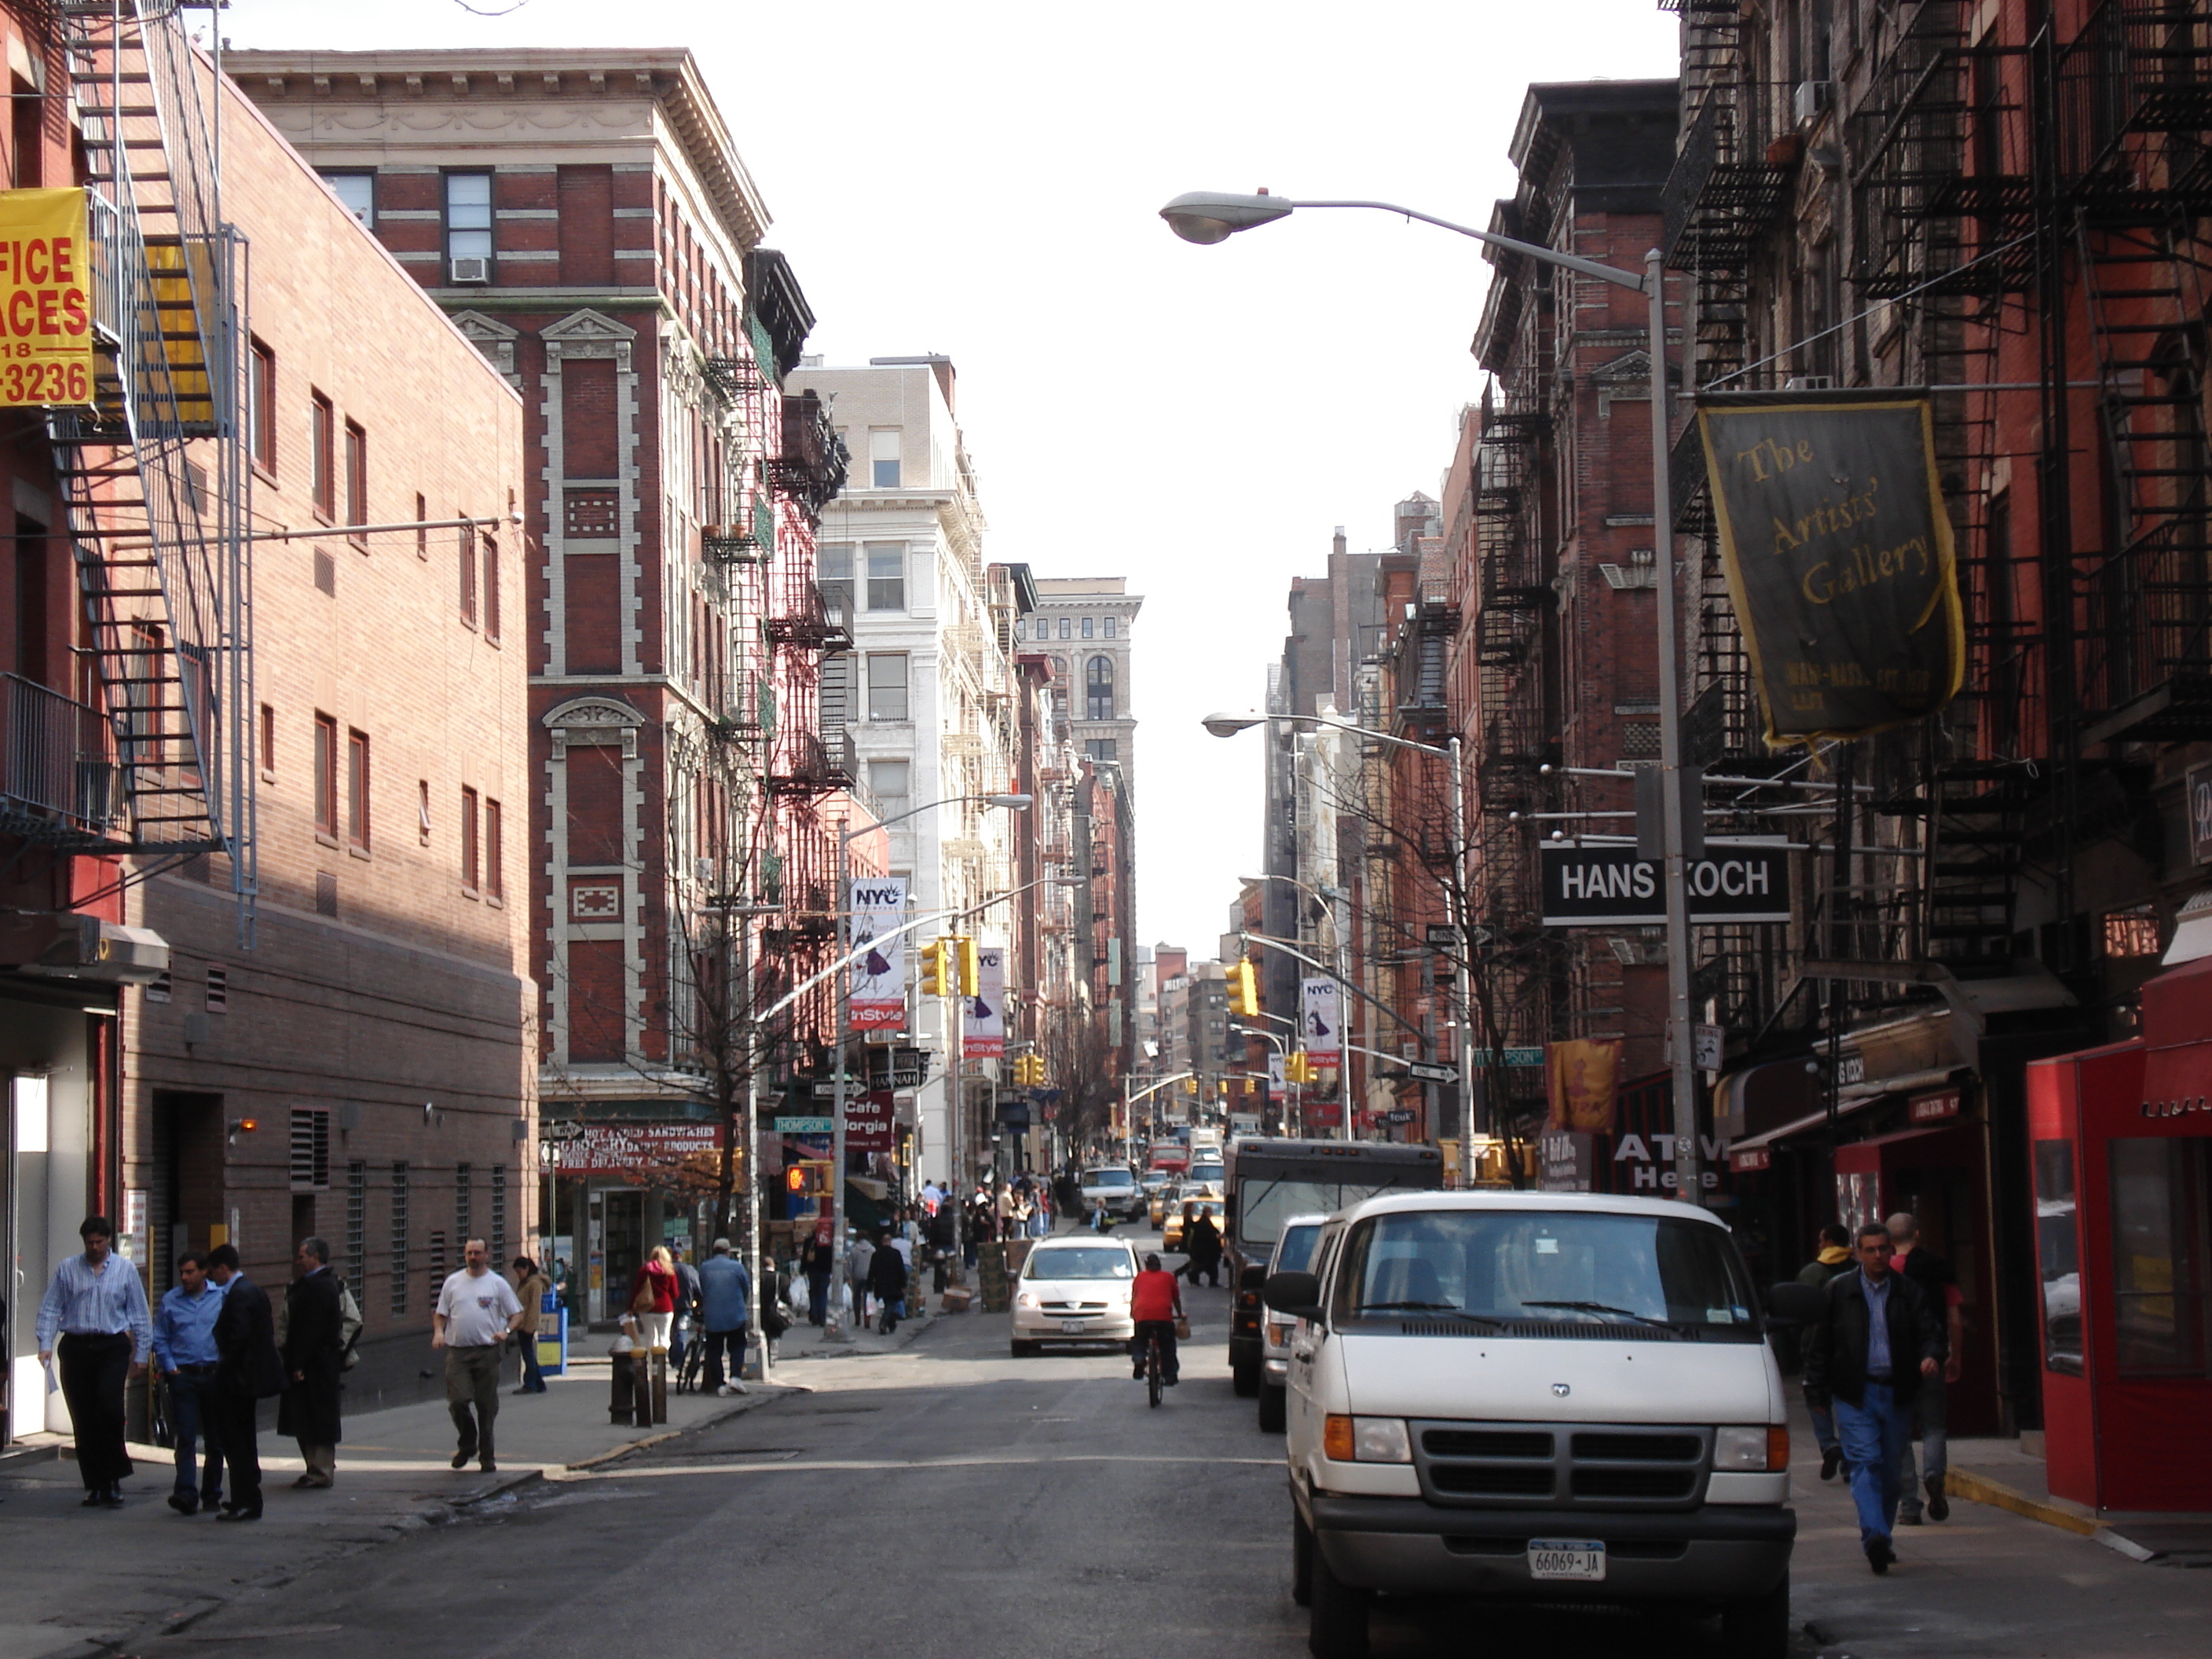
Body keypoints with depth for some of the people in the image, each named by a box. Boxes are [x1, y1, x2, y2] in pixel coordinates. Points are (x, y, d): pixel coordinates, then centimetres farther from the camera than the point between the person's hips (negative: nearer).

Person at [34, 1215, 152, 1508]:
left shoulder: (125, 1270, 7)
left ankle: (113, 1479, -7)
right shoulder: (67, 1269, 7)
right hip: (76, 1349, 2)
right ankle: (94, 1484, 10)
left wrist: (141, 1355, 7)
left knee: (109, 1408, -18)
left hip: (112, 1347, -2)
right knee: (83, 1418, 3)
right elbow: (50, 1309, 6)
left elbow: (140, 1316, 10)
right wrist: (46, 1344, -6)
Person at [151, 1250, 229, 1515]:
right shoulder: (170, 1300, 7)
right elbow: (160, 1339, 11)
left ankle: (211, 1493, 19)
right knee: (186, 1437, -10)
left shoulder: (222, 1296, 3)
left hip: (215, 1374, 0)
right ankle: (186, 1494, -18)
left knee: (215, 1439, 8)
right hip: (183, 1375, 0)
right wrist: (169, 1368, 0)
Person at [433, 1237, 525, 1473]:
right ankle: (467, 1444, 15)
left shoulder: (498, 1284, 5)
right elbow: (440, 1314, 15)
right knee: (458, 1401, -10)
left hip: (487, 1353, -1)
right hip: (457, 1351, 1)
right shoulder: (452, 1282, 10)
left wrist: (506, 1330, -13)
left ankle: (487, 1456, 12)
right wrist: (438, 1331, -6)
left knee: (487, 1407, 2)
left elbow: (516, 1314, 7)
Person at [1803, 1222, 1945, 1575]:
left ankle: (1881, 1537, 19)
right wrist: (1816, 1391, 3)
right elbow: (1818, 1344, 7)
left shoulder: (1908, 1291, 9)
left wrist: (1931, 1356, -16)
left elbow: (1929, 1331, 6)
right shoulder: (1836, 1292, 6)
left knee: (1889, 1467, 7)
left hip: (1896, 1394, 2)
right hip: (1855, 1394, -2)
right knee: (1866, 1462, -15)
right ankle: (1875, 1536, -26)